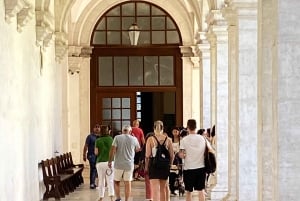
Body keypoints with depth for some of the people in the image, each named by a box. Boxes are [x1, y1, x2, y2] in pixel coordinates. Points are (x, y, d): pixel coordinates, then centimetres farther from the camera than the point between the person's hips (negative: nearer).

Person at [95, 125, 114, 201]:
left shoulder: (98, 141, -2)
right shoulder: (111, 139, -1)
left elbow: (96, 153, -1)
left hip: (100, 162, 0)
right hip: (109, 162, 0)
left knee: (101, 181, 9)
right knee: (110, 180, 4)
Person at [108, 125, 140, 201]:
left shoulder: (117, 138, -4)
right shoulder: (134, 139, 1)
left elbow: (112, 150, -9)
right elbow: (138, 149, 17)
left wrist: (110, 161, -2)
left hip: (118, 164, -1)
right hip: (129, 164, 1)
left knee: (116, 181, 12)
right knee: (128, 183, 7)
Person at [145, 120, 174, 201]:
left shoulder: (150, 139, -6)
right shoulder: (168, 139, 1)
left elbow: (147, 155, -9)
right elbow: (172, 155, 3)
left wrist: (146, 166, 3)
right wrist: (169, 165, 17)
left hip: (154, 165, -3)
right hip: (165, 165, 3)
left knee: (155, 189, -6)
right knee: (163, 188, 19)